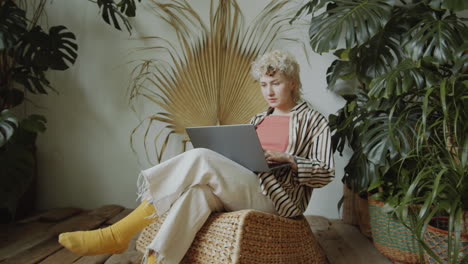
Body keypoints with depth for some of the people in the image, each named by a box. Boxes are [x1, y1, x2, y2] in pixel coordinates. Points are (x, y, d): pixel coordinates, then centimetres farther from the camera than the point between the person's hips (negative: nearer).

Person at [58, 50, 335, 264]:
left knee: (200, 159, -28)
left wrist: (285, 159, -15)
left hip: (277, 199, -5)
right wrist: (228, 157, -1)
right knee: (199, 190, -32)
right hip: (241, 191, 6)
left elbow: (326, 173, 0)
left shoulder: (314, 121, 8)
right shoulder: (258, 119, 24)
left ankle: (117, 234, -27)